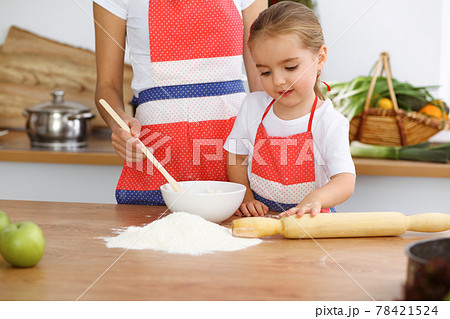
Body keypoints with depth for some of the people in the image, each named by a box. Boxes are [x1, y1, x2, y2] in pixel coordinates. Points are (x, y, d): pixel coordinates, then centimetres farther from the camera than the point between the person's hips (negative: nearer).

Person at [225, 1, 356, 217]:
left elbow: (345, 180, -22)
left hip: (307, 218, -3)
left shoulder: (330, 124, -12)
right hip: (258, 215, 3)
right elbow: (236, 158, 12)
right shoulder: (252, 106, 2)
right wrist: (245, 198, -2)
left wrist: (315, 199, -42)